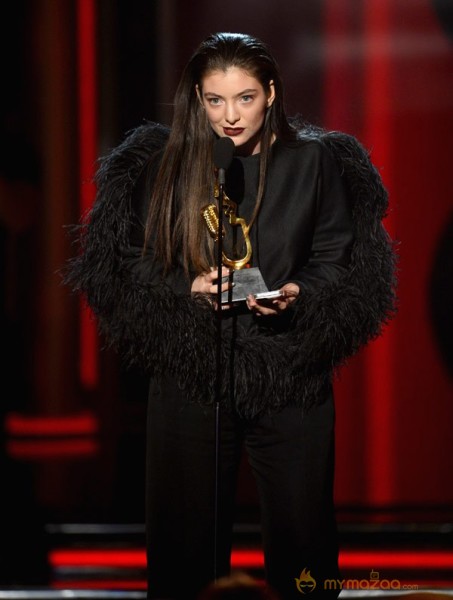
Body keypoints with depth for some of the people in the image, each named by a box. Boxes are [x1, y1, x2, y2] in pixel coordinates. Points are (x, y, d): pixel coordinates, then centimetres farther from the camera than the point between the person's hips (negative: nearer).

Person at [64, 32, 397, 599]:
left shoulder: (315, 161, 2)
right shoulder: (164, 164, 3)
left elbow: (338, 261, 5)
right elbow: (130, 263, 5)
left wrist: (298, 294, -15)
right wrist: (189, 286, -12)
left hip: (290, 375, 0)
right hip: (191, 372, 1)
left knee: (300, 532, 0)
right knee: (189, 533, 5)